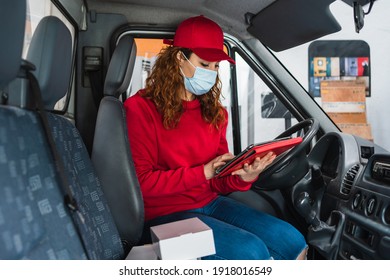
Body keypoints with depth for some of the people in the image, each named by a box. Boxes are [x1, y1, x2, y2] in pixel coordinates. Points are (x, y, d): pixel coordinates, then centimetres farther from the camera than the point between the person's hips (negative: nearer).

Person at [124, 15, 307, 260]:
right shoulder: (141, 109, -9)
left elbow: (218, 182, 7)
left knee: (293, 241, -7)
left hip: (210, 203, 6)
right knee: (251, 250, -23)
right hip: (166, 214, -5)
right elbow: (142, 182, -13)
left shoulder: (214, 111, 7)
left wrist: (244, 176, -15)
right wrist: (203, 172, -20)